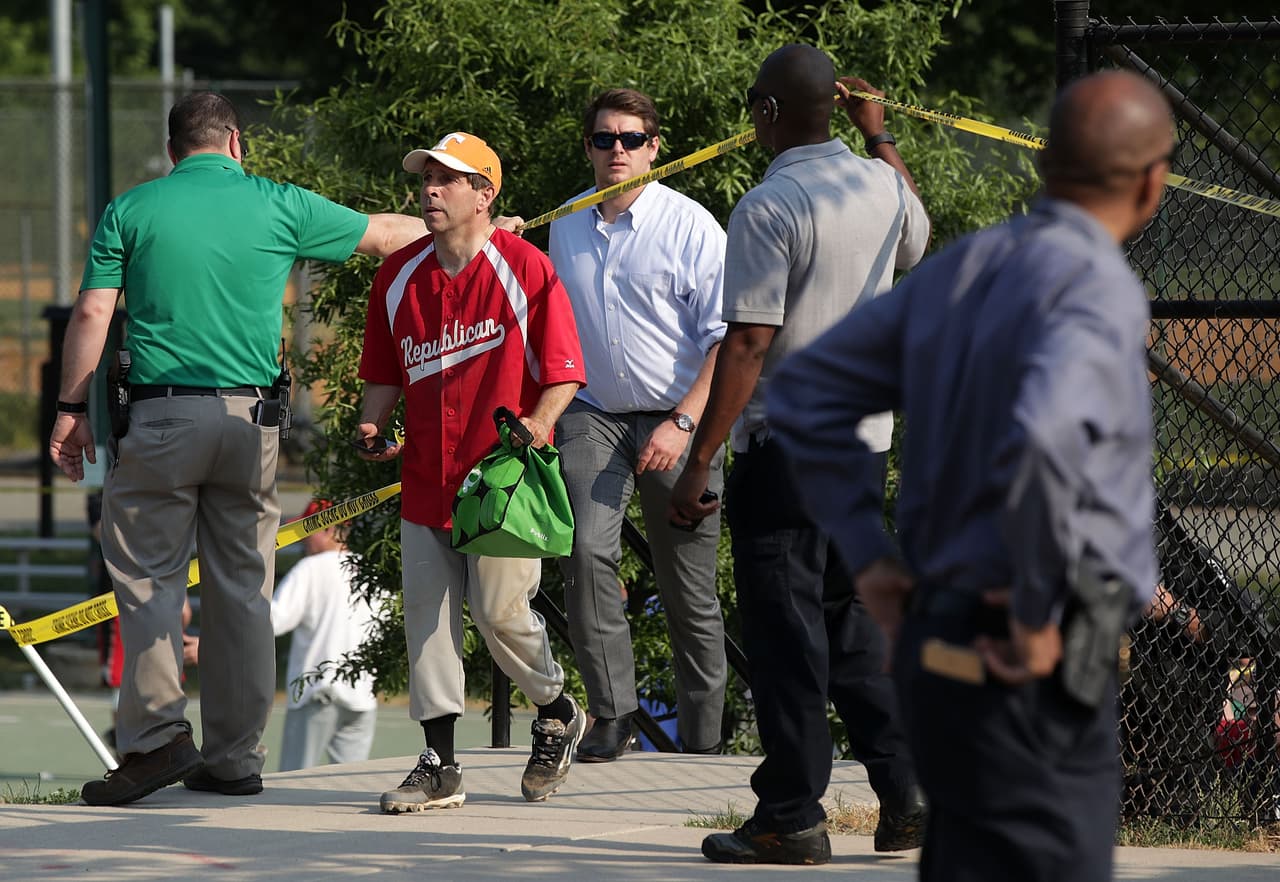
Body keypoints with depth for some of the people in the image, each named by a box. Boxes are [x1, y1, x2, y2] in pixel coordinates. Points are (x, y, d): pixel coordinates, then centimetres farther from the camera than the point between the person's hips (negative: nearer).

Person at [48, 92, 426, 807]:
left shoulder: (131, 211, 3)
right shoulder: (279, 206, 7)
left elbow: (93, 313, -1)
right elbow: (383, 234, 18)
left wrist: (73, 408, 7)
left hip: (161, 416, -2)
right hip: (251, 416, 2)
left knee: (147, 575, 2)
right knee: (244, 586, 8)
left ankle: (158, 735, -10)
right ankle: (235, 755, 10)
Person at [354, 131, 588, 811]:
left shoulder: (524, 269, -6)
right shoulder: (398, 276, 8)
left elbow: (564, 372, -6)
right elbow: (385, 373, 18)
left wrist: (533, 428, -22)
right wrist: (371, 426, 0)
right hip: (426, 476, 5)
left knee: (499, 611, -7)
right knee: (426, 615, 2)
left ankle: (556, 712, 21)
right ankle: (439, 763, 7)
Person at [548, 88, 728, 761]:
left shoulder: (690, 225, -6)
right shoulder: (566, 226, 9)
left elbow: (726, 337, -7)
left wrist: (684, 423, -16)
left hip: (677, 421, -3)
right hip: (592, 415, 3)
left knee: (689, 591, 0)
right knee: (586, 550, -19)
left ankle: (701, 739, 10)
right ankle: (611, 715, -14)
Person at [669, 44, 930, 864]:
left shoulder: (769, 208, -14)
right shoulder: (881, 185, 7)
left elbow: (747, 344, -18)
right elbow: (916, 240, 34)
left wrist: (701, 459, -15)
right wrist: (881, 134, 39)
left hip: (785, 448, -7)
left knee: (786, 633, -2)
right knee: (851, 620, 15)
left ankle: (793, 818, 0)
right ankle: (906, 796, 13)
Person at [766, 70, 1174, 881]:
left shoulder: (961, 268, 11)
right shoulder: (1100, 290, -15)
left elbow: (805, 395, 16)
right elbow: (1043, 440, -35)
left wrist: (869, 554, 13)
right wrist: (1036, 615, -22)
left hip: (940, 639, 9)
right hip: (1032, 675, -9)